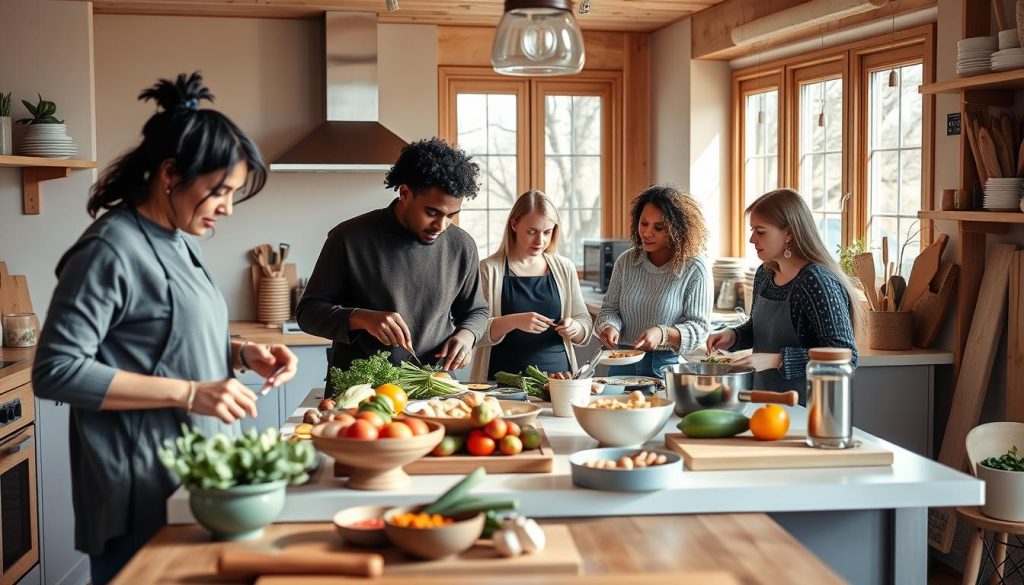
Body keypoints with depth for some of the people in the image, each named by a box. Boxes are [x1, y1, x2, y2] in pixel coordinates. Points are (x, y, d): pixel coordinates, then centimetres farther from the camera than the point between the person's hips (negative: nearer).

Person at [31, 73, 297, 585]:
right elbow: (55, 371, -21)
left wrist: (242, 354, 0)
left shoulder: (179, 242, 9)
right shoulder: (111, 249, -17)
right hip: (144, 496, -9)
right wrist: (190, 393, -24)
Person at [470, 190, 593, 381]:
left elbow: (585, 324, 16)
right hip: (504, 378, -3)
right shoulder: (488, 269, 0)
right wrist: (513, 322, -21)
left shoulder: (564, 268, 10)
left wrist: (574, 329, -6)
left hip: (557, 373, 3)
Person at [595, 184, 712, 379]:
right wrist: (609, 326, -10)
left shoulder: (695, 268, -6)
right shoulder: (626, 261, 7)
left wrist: (663, 334, -24)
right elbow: (610, 308, 12)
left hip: (669, 365, -3)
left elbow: (698, 328, -7)